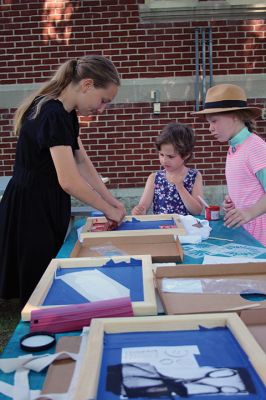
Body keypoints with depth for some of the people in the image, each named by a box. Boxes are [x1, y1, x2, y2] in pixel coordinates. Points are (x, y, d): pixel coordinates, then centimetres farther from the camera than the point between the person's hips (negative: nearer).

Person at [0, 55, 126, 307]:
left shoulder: (67, 114, 8)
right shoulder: (53, 115, -23)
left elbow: (83, 164, 10)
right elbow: (69, 181, -27)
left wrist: (111, 201, 4)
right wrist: (109, 210, -14)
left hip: (48, 209, 10)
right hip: (31, 211, -10)